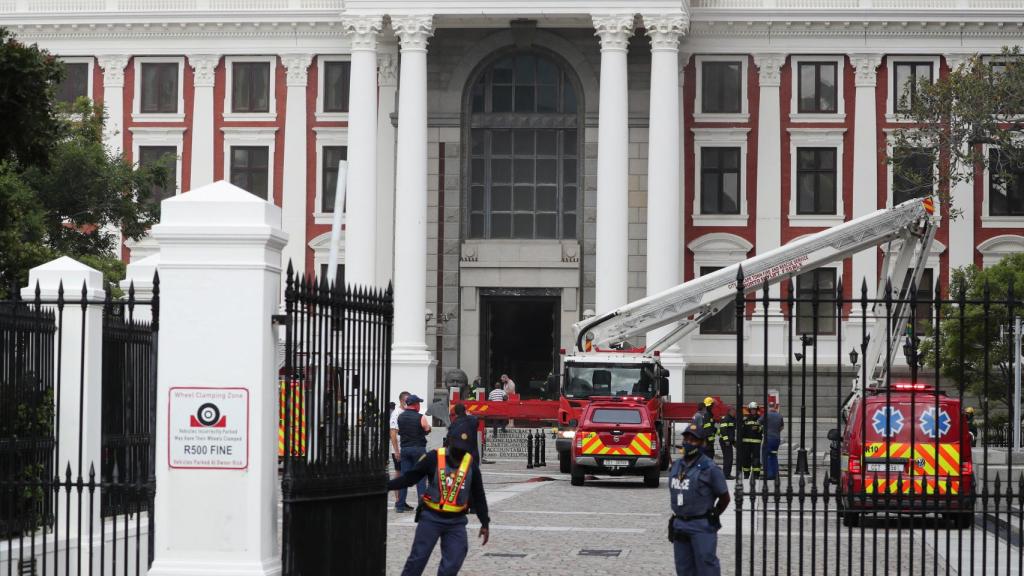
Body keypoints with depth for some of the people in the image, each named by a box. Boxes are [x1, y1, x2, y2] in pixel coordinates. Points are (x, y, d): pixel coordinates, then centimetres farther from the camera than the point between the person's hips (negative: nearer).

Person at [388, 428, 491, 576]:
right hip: (431, 517, -2)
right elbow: (409, 477, -4)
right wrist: (386, 485, -15)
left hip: (456, 521, 2)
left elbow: (478, 496, 8)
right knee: (418, 558, -1)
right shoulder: (434, 458, -9)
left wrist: (485, 523, 11)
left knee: (454, 561, -3)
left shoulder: (471, 464, 0)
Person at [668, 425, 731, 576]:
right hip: (679, 526, 7)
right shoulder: (676, 466, 10)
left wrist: (712, 517, 4)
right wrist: (679, 515, 15)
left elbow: (724, 498, -3)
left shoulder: (709, 468, -10)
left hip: (702, 527, -7)